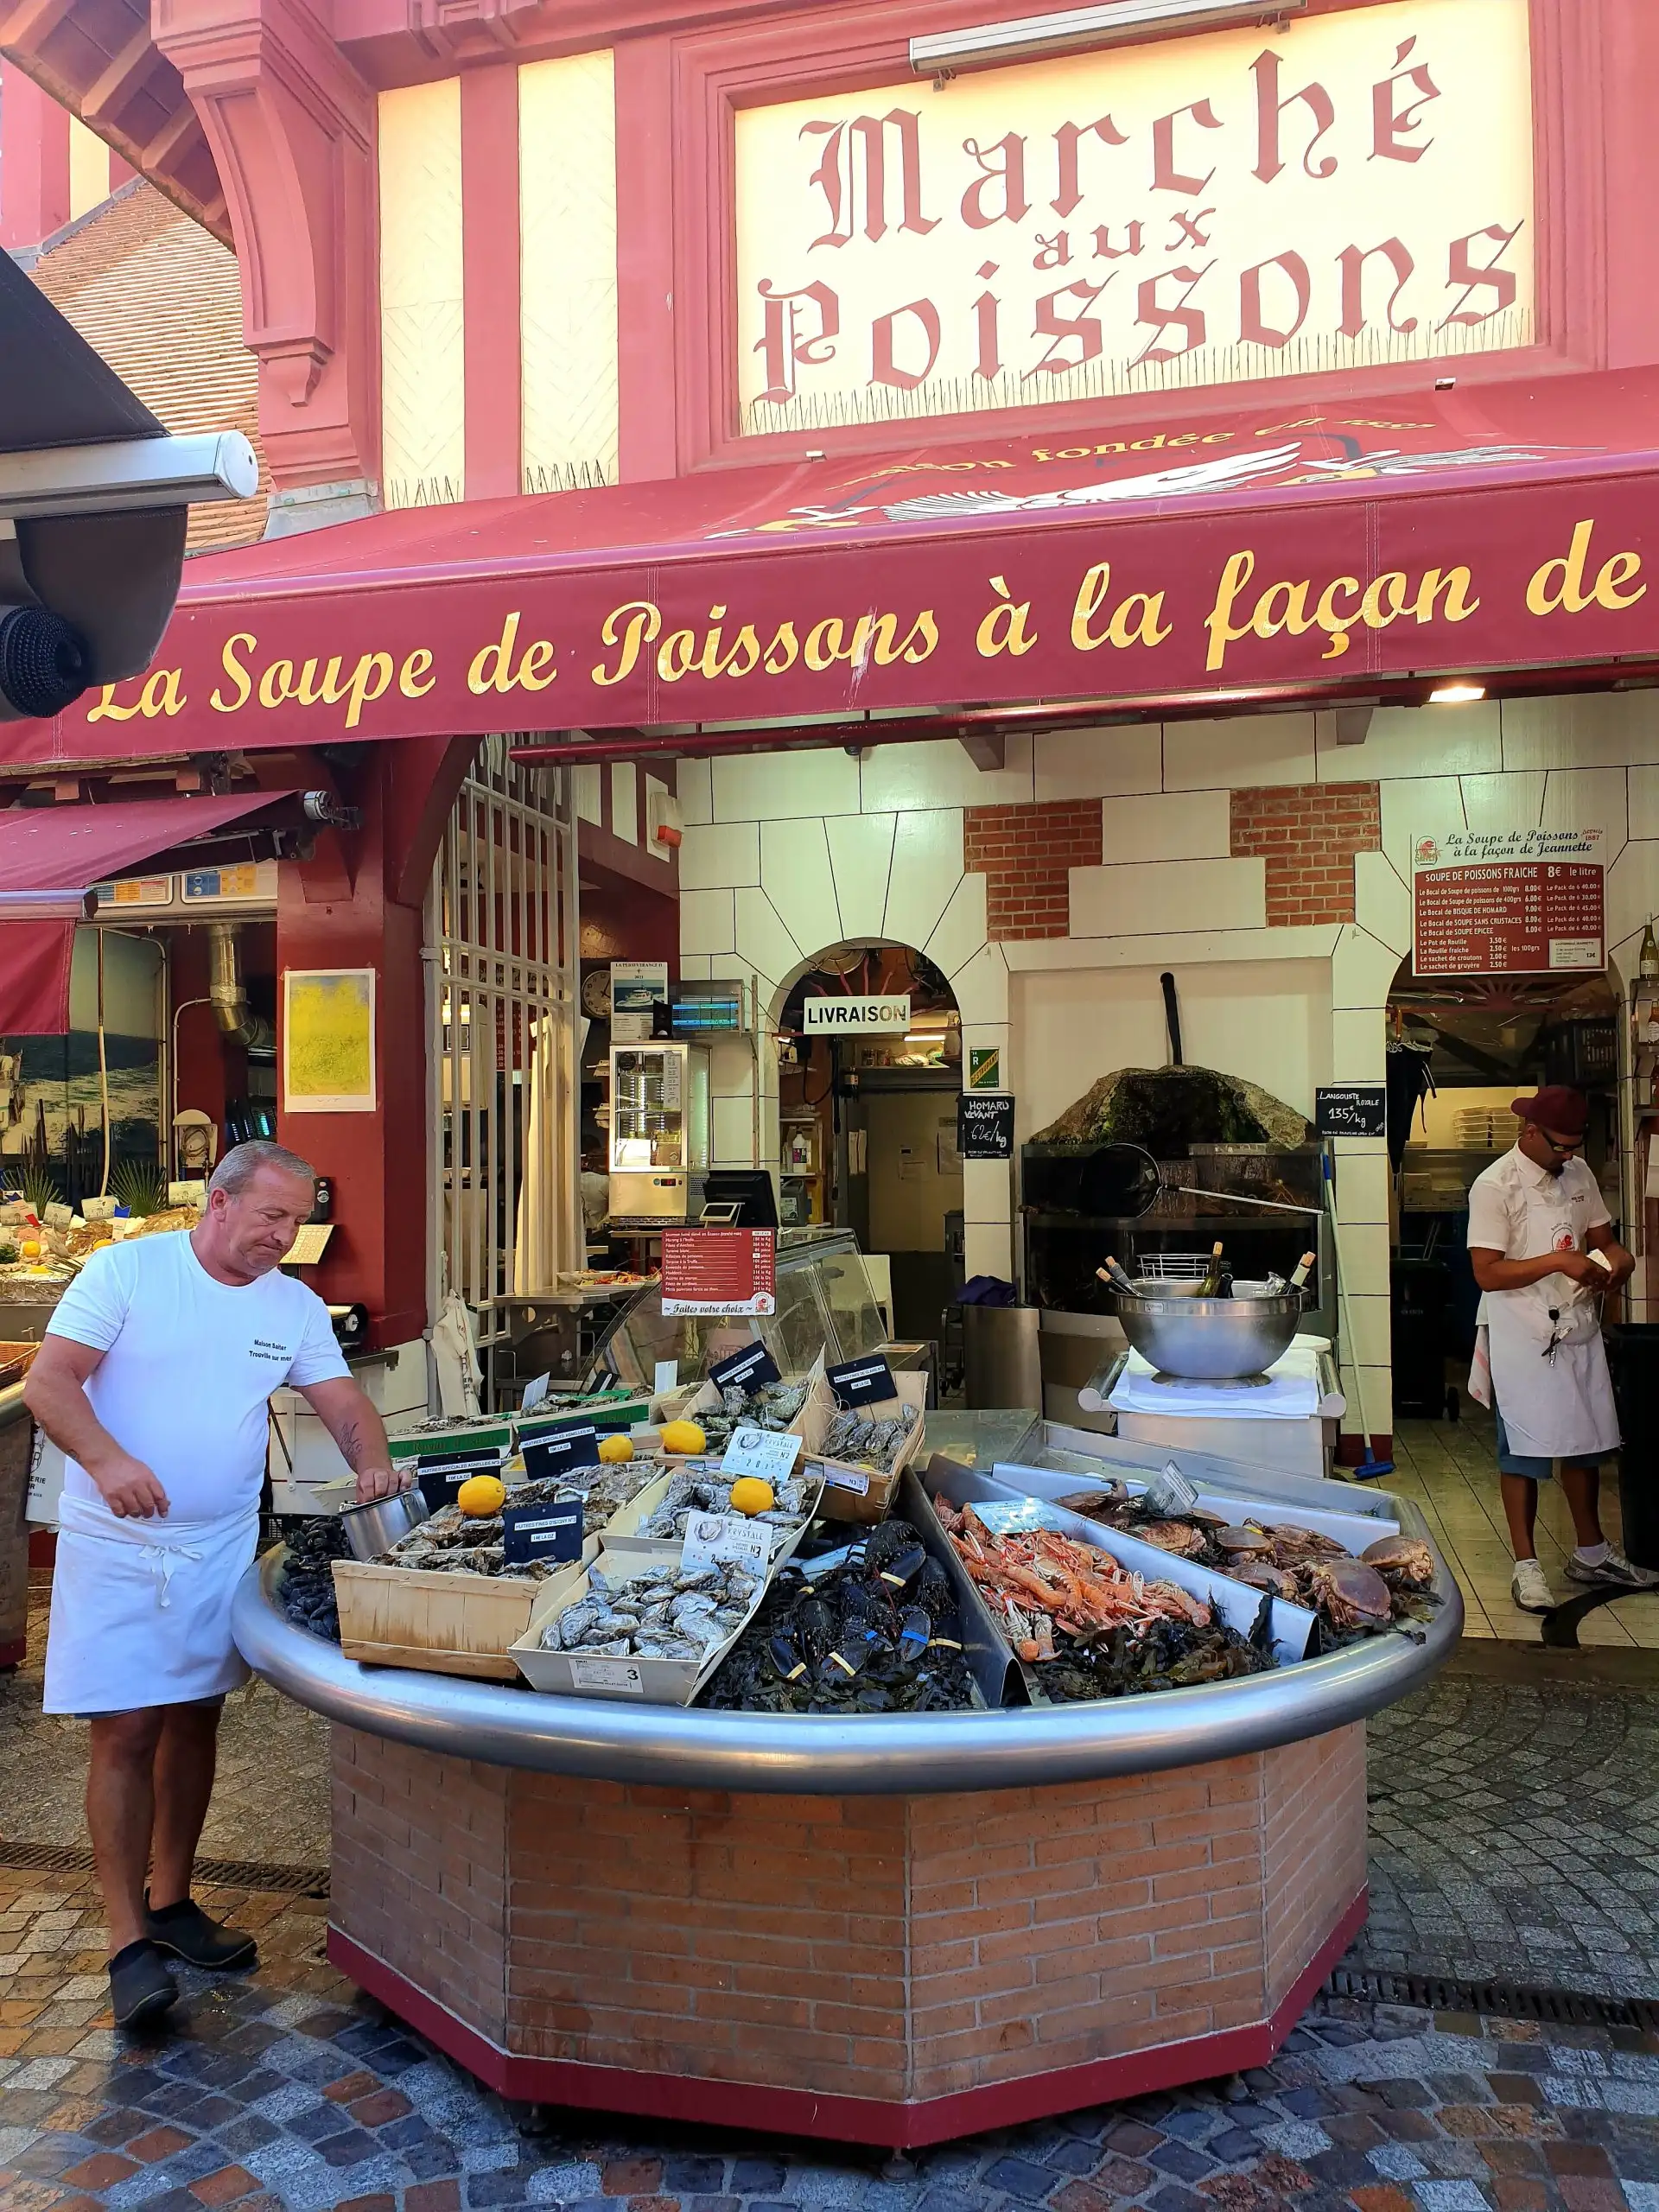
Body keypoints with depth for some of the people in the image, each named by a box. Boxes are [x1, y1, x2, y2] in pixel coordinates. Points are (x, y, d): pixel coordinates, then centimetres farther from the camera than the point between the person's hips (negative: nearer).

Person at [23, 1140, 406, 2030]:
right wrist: (106, 1459, -29)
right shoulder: (125, 1270, -9)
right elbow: (47, 1381, -13)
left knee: (194, 1722, 13)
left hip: (220, 1548, 5)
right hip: (116, 1549, -4)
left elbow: (342, 1400, 3)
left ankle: (170, 1902, 30)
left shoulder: (295, 1307, 4)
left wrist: (374, 1465, -17)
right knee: (126, 1733, -3)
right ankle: (128, 1940, 9)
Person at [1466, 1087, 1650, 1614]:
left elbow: (1602, 1237, 18)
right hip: (1522, 1337, -7)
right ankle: (1526, 1566, 11)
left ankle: (1591, 1553, 31)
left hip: (1578, 1329, 7)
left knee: (1586, 1443, 16)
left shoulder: (1579, 1173, 7)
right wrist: (1559, 1260, -25)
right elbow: (1487, 1273, -18)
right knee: (1524, 1451, 1)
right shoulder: (1495, 1186, -14)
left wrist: (1619, 1257, -5)